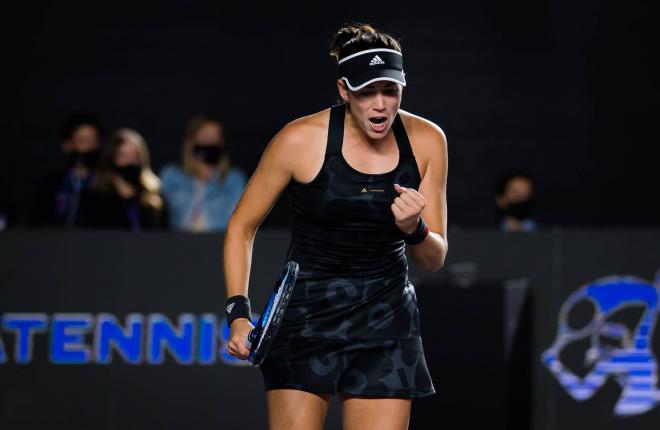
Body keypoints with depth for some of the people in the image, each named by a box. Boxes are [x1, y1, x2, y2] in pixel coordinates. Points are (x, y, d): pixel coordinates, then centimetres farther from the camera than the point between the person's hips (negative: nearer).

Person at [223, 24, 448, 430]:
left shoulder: (427, 141, -3)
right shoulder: (301, 139, -12)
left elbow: (435, 259, 3)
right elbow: (241, 228, 0)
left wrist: (414, 229, -20)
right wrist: (238, 312, -12)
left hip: (387, 319, 3)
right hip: (308, 309, -2)